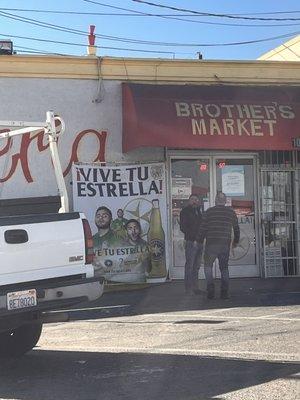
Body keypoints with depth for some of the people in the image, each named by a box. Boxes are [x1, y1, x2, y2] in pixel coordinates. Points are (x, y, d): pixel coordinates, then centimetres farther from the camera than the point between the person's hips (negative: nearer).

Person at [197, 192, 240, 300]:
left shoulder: (209, 211, -1)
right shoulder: (231, 212, 8)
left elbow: (203, 228, -3)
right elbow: (236, 229, 16)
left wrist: (200, 241, 10)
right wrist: (235, 241, 31)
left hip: (211, 243, -2)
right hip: (225, 244, 2)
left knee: (208, 266, 12)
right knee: (224, 268, 12)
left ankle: (210, 290, 0)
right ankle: (224, 292, 4)